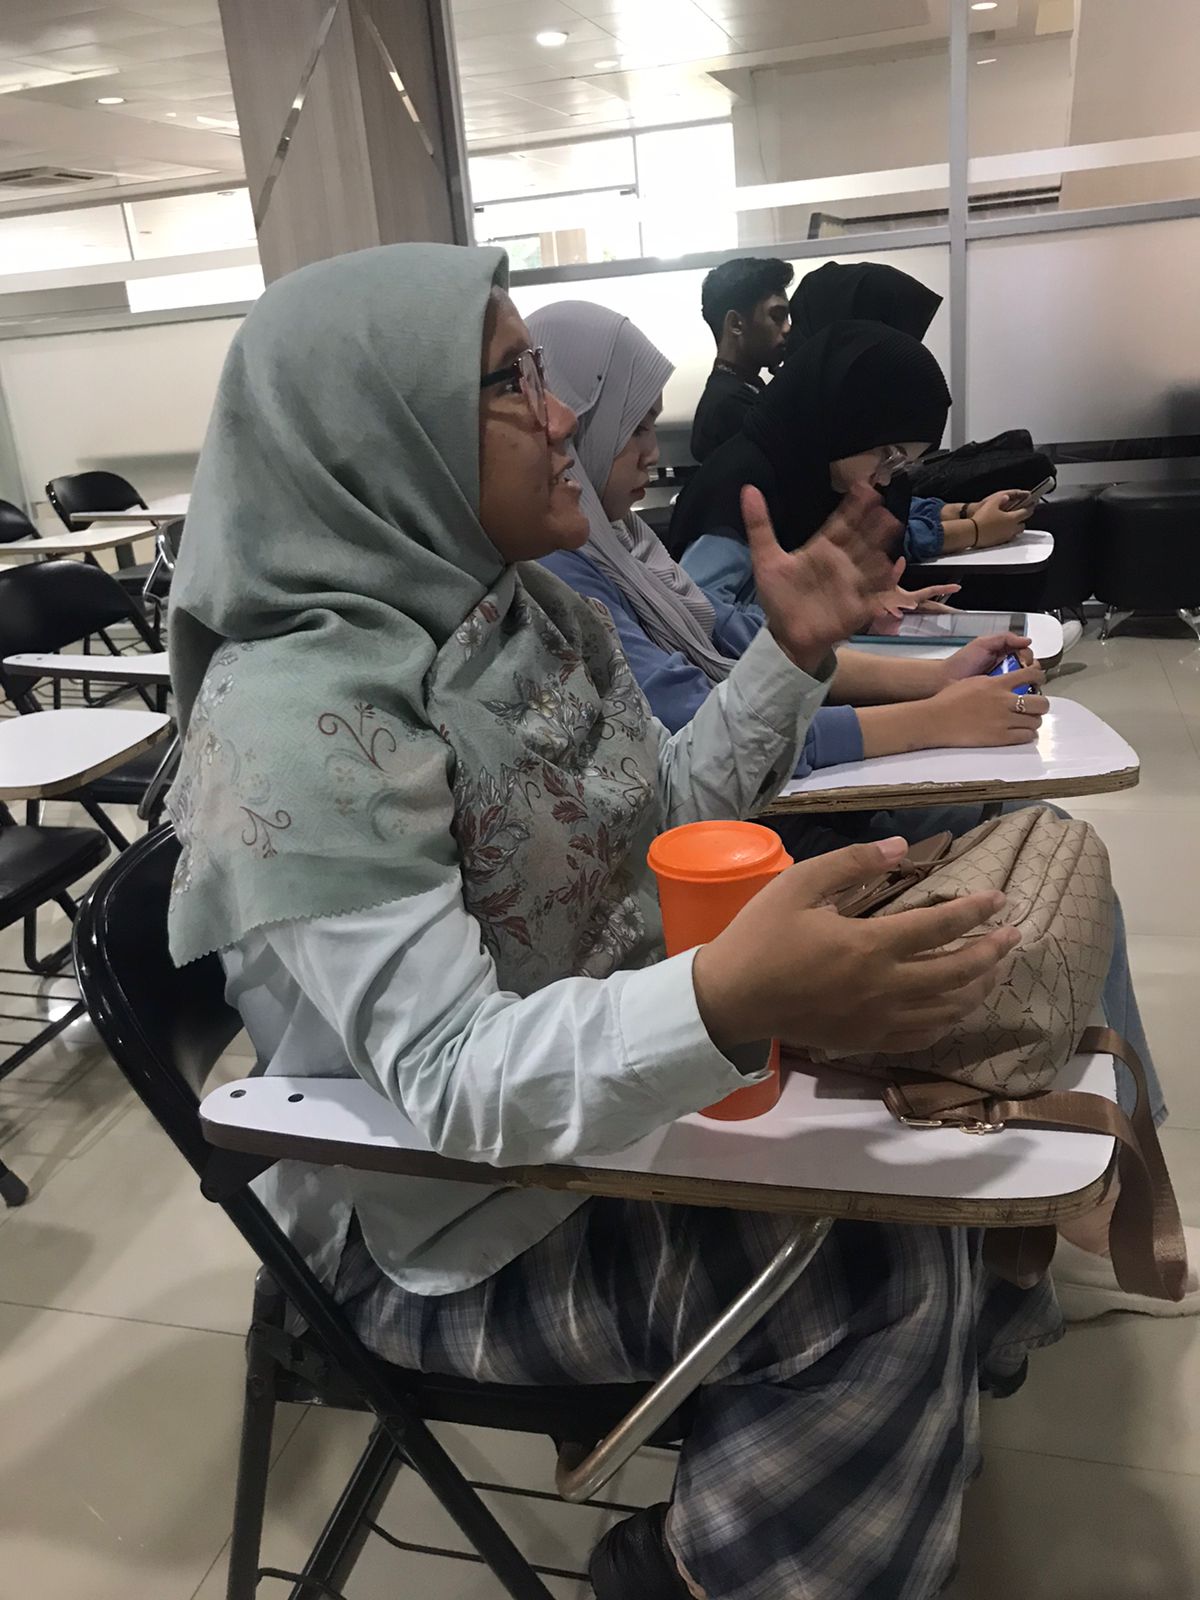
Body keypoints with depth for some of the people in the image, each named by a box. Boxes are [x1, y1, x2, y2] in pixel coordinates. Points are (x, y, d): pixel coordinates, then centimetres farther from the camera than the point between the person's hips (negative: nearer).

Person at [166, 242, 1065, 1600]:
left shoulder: (515, 612, -2)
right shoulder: (297, 715, -27)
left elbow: (662, 824, 9)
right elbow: (452, 1081, -30)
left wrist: (791, 652, -2)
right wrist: (725, 1005, -47)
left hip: (611, 1084, 7)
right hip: (453, 1214, -7)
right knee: (888, 1275, -14)